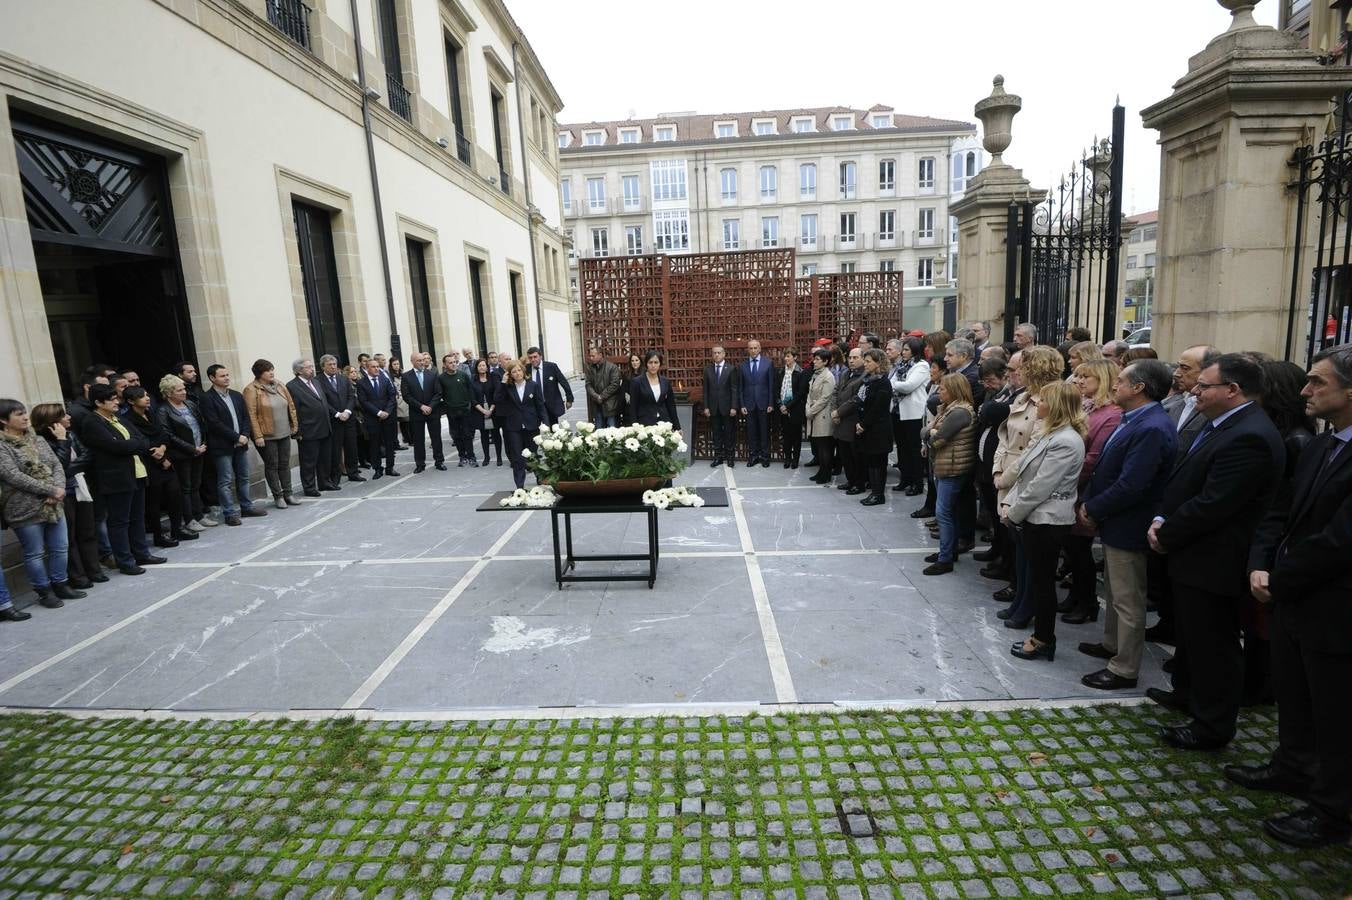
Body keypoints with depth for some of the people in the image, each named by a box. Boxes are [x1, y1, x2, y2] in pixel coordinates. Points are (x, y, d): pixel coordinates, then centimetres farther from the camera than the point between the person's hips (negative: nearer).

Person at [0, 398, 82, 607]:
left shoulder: (37, 440, 11)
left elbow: (56, 465, 7)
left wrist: (59, 488, -11)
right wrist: (51, 490, -18)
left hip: (54, 505, 6)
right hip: (25, 509, -6)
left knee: (59, 548, 11)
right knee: (35, 553, 6)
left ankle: (59, 585, 25)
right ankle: (44, 591, 17)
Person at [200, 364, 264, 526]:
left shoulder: (236, 395, 12)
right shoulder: (207, 398, -8)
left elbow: (246, 417, 11)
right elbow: (215, 423, -14)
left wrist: (245, 435, -6)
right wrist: (236, 437, -15)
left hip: (241, 444, 6)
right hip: (222, 446, -6)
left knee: (243, 477, 13)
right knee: (225, 481, -1)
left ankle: (246, 507, 23)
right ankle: (230, 513, 5)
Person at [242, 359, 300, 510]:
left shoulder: (280, 385, 8)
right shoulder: (251, 390, -9)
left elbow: (291, 406, 13)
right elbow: (251, 415, -13)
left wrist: (294, 425, 10)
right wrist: (258, 436, -16)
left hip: (284, 433, 5)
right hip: (266, 435, -5)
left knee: (285, 464, 10)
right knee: (272, 465, 3)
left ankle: (288, 493, 18)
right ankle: (278, 496, 11)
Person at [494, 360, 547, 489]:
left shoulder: (534, 385, 0)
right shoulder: (507, 387, 2)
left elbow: (540, 404, 2)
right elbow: (496, 400, -11)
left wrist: (543, 421, -4)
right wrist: (503, 383, -13)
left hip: (531, 425, 0)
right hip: (514, 427, 0)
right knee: (517, 458, -2)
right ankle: (520, 486, -1)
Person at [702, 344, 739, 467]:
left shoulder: (731, 369, -2)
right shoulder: (707, 369, 6)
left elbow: (734, 389, -4)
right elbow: (705, 390, 7)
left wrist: (734, 407, -10)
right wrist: (705, 407, 0)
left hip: (727, 407, -2)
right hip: (713, 407, 3)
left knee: (729, 433, 5)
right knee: (716, 433, 7)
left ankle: (730, 456, 14)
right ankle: (718, 456, 15)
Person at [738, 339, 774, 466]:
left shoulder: (768, 364, 1)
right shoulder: (742, 366, 6)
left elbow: (772, 385, 0)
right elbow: (740, 388, 6)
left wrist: (771, 404, -5)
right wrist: (741, 405, 0)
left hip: (763, 403, -1)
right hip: (749, 404, 1)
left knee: (764, 431, 4)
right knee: (751, 432, 4)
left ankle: (764, 456, 14)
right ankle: (753, 456, 14)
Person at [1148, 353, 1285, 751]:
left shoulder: (1249, 438, -24)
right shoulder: (1221, 425, 8)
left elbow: (1210, 505, -26)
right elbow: (1182, 481, 12)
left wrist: (1166, 536, -14)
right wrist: (1160, 520, -1)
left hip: (1213, 562, -10)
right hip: (1195, 556, 10)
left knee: (1213, 645, 6)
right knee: (1192, 636, 25)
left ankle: (1211, 726, 22)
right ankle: (1188, 695, 44)